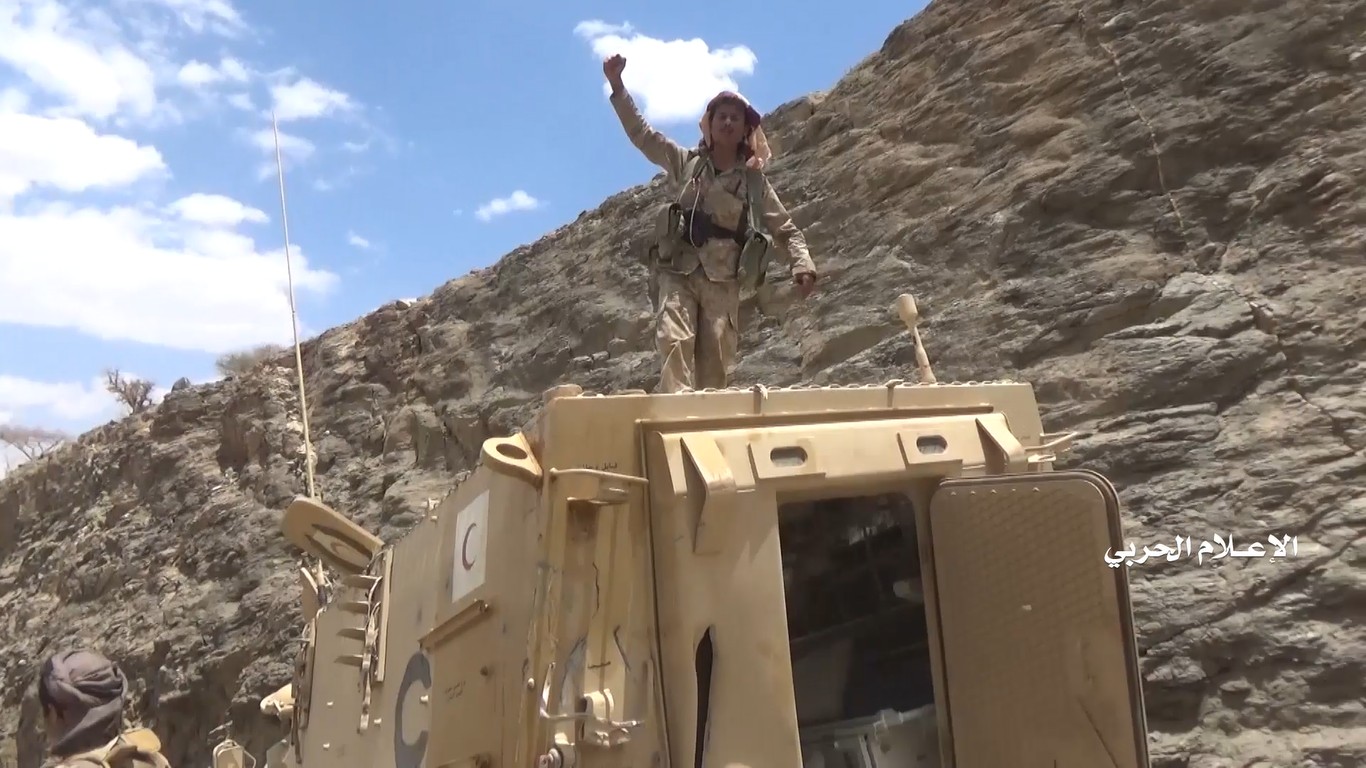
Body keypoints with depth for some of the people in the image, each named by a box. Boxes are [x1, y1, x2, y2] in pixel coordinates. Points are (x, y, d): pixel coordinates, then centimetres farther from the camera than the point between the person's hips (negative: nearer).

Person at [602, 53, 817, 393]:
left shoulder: (754, 182, 11)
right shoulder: (686, 163, 12)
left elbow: (786, 229, 13)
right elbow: (641, 134, 11)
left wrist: (802, 264, -6)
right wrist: (617, 85, 2)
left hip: (722, 282, 1)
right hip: (678, 273, -1)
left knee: (715, 364, -3)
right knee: (674, 341, -23)